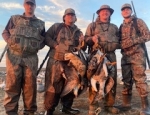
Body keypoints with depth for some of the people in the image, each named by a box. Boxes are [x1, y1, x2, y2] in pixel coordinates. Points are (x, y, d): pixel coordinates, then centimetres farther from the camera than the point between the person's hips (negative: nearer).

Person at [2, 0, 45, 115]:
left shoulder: (40, 24, 16)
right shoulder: (14, 18, 15)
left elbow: (43, 41, 19)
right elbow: (5, 33, 15)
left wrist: (37, 46, 0)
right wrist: (11, 41, -3)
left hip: (31, 58, 1)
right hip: (14, 56, 0)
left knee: (30, 85, 2)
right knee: (12, 84, 0)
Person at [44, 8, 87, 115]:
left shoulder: (78, 32, 18)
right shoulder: (56, 27, 8)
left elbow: (81, 48, 18)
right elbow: (46, 37, 0)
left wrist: (82, 42, -3)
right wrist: (55, 45, -11)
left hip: (71, 61, 4)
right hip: (56, 60, -4)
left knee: (73, 83, 3)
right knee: (54, 85, -3)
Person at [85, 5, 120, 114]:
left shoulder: (114, 27, 26)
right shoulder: (92, 25, 16)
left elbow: (119, 40, 27)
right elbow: (86, 39, 9)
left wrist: (116, 44, 6)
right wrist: (92, 39, -11)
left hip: (111, 55, 4)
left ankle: (109, 104, 13)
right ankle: (93, 105, -1)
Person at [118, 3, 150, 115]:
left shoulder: (138, 21, 5)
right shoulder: (121, 26, 20)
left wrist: (133, 41, -15)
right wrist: (120, 44, -1)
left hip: (137, 55, -5)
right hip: (125, 56, 5)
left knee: (140, 80, -10)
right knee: (126, 80, 7)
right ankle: (126, 103, 15)